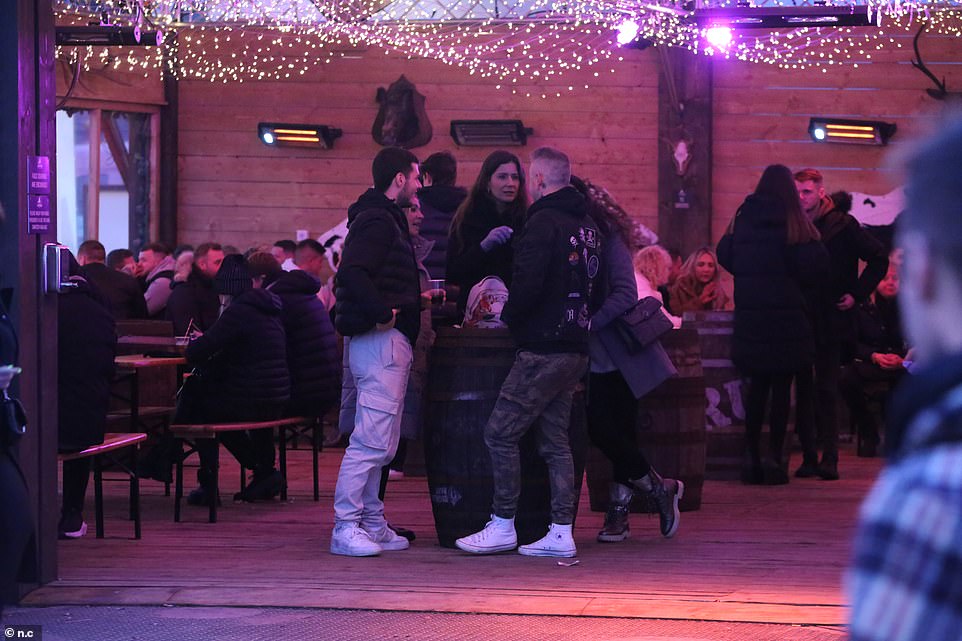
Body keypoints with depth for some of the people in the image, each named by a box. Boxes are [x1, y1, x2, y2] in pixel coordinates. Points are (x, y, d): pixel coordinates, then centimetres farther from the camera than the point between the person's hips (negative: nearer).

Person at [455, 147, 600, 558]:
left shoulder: (543, 222, -12)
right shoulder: (587, 224, 16)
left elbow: (528, 283, -19)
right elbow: (595, 290, 22)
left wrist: (509, 315, -1)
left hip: (542, 350, -9)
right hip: (576, 350, 9)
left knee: (500, 432, -3)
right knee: (555, 440, 10)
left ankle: (502, 526, -1)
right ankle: (561, 533, 8)